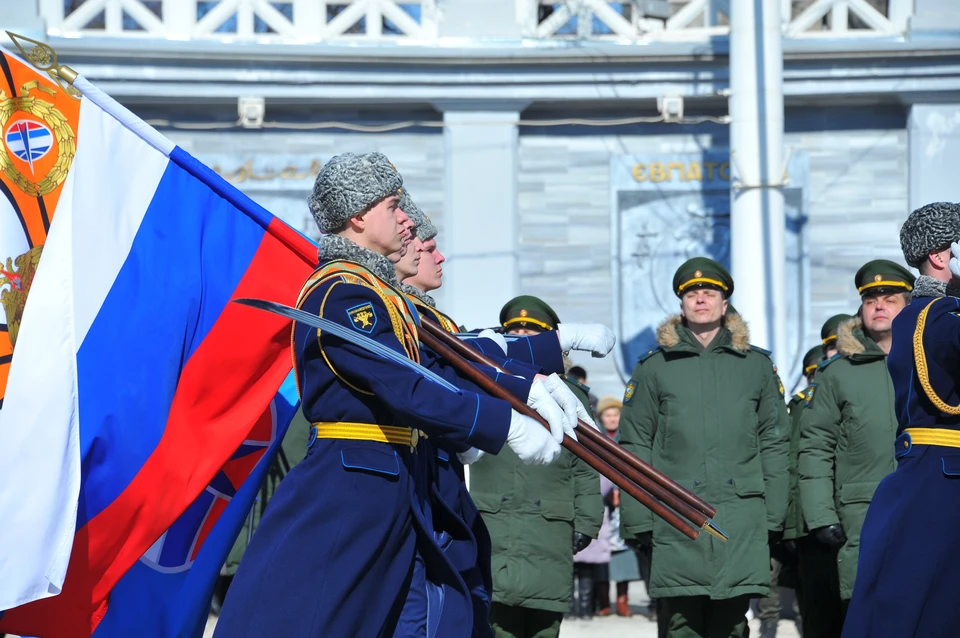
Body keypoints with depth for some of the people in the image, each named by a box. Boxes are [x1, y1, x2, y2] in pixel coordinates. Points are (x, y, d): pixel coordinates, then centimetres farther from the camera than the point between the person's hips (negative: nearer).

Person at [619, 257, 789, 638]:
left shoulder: (756, 366, 12)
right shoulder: (654, 368, 8)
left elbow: (774, 444, 11)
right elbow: (634, 448, 7)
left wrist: (773, 516, 4)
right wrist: (638, 519, -1)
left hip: (741, 521, 1)